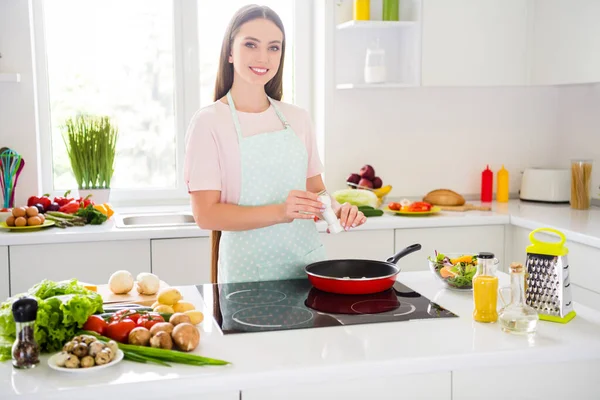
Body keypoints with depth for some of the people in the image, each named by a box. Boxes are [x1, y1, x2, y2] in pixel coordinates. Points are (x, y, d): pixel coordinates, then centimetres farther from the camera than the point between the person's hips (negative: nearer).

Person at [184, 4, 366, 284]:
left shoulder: (298, 119, 6)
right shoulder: (209, 122, -8)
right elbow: (206, 214, -13)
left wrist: (337, 209, -8)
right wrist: (280, 212, -25)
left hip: (308, 261, 4)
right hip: (248, 271, -4)